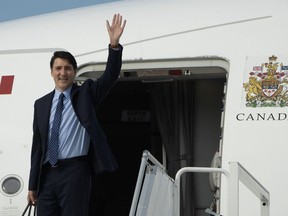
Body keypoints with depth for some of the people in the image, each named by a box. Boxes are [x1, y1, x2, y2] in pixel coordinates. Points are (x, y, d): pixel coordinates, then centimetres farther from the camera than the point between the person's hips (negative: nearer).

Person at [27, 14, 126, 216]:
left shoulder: (86, 94, 6)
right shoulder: (41, 104, 12)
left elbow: (111, 76, -9)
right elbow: (37, 145, 12)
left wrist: (114, 45, -25)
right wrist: (33, 184, 9)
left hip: (75, 170, -3)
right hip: (47, 173, 3)